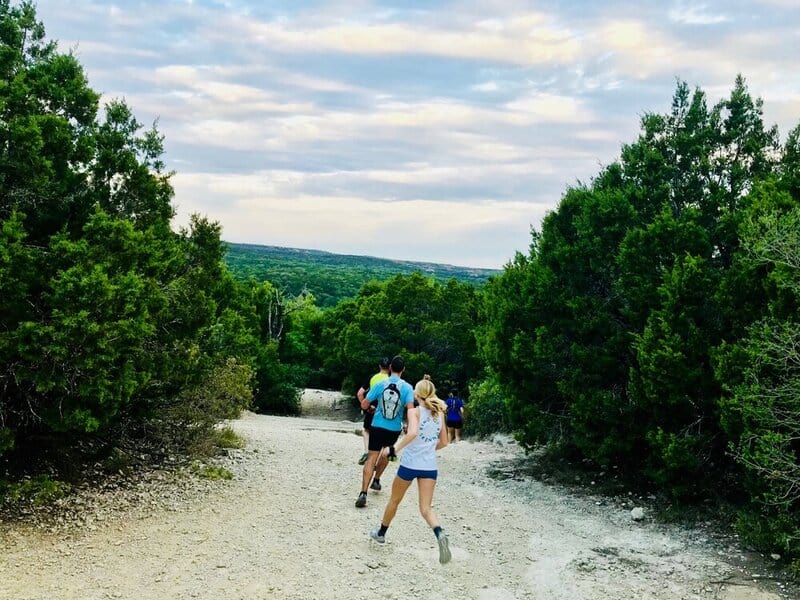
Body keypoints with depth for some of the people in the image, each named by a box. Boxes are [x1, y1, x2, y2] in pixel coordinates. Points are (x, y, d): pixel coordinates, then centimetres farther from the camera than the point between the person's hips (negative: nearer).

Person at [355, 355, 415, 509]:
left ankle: (363, 493, -16)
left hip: (377, 426, -1)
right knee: (385, 455, 27)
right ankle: (376, 480, 41)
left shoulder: (380, 384, -4)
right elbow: (410, 409, -16)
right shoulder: (407, 388, -7)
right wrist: (410, 428, -3)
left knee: (372, 458, -4)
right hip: (394, 429, 1)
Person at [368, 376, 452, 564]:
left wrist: (395, 449, -21)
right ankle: (440, 534, -29)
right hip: (430, 466, 4)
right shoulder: (439, 414, 8)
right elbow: (443, 442, 14)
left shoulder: (414, 411, -8)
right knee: (426, 508, -1)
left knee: (394, 500, 18)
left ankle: (381, 533, 37)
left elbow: (413, 432, -27)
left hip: (410, 464, -3)